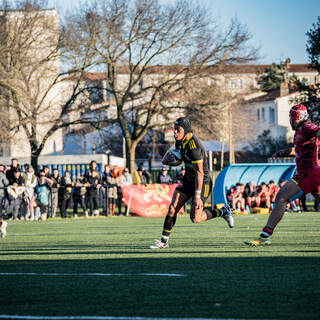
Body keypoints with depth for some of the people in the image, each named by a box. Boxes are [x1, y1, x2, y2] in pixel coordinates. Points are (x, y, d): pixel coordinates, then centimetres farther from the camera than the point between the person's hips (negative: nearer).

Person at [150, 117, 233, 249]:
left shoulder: (194, 147, -28)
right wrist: (168, 160, -7)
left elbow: (199, 172, -27)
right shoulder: (180, 142, 0)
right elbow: (178, 160, 17)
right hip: (188, 179, 8)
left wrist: (197, 196, -27)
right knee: (173, 208, -3)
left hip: (202, 182, -8)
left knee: (195, 218, -7)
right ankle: (164, 241, 3)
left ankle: (222, 211, 15)